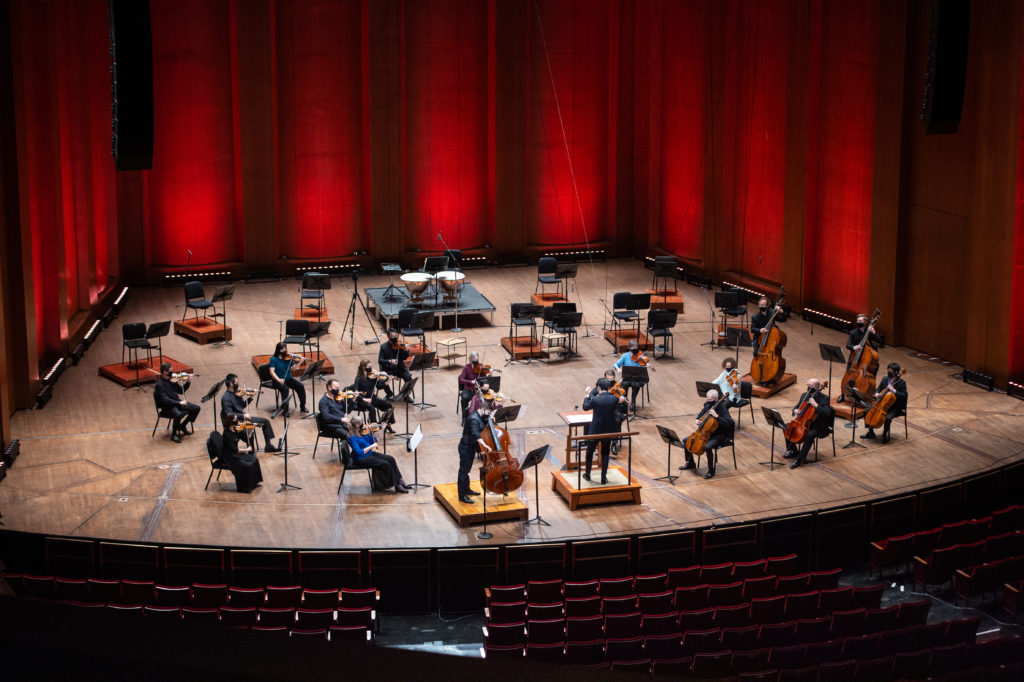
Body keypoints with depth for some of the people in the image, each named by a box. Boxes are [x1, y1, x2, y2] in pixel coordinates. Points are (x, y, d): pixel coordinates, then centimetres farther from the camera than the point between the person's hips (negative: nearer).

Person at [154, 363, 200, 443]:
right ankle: (174, 434, -12)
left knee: (196, 408, -3)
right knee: (178, 414, -37)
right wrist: (179, 403, -28)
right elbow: (165, 400, -24)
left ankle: (182, 426, 14)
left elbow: (181, 391, 18)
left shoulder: (171, 380, 7)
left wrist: (188, 383, 2)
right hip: (168, 407, -8)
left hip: (178, 403, 8)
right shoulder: (159, 385, -16)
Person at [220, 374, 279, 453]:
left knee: (265, 421, 9)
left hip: (243, 418, 9)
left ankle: (269, 446, 10)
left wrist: (250, 397, 6)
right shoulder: (226, 398, -17)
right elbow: (229, 414, -25)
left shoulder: (235, 393, 8)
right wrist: (243, 416, -29)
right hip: (236, 422, -9)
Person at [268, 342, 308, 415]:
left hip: (288, 379, 4)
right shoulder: (274, 359, -6)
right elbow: (272, 371, -16)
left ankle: (302, 406, -2)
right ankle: (285, 409, -24)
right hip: (279, 380, -4)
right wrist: (278, 379, -31)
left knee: (300, 386, -16)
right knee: (285, 388, -34)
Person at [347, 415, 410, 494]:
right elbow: (359, 452, -25)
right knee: (386, 464, -20)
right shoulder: (352, 438, -20)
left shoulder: (362, 432, 3)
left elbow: (373, 441, 10)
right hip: (362, 458, -8)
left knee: (391, 459, -7)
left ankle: (400, 482, -6)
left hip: (370, 454, 8)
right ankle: (397, 486, -10)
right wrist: (371, 446, -22)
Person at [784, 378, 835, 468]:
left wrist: (816, 405, -32)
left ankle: (799, 459, -25)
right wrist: (795, 410, -9)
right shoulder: (805, 395, 6)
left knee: (810, 434, -35)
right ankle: (793, 451, 11)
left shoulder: (824, 398, -14)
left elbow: (827, 414, -25)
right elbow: (796, 406, 15)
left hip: (818, 426, -7)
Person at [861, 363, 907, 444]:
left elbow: (904, 396, -21)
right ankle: (870, 432, 7)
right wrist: (877, 394, -9)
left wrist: (894, 390, -30)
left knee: (888, 417, -34)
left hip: (896, 408, -6)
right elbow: (878, 389, 14)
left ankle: (885, 435, -9)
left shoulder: (901, 383, -14)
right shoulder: (885, 379, 3)